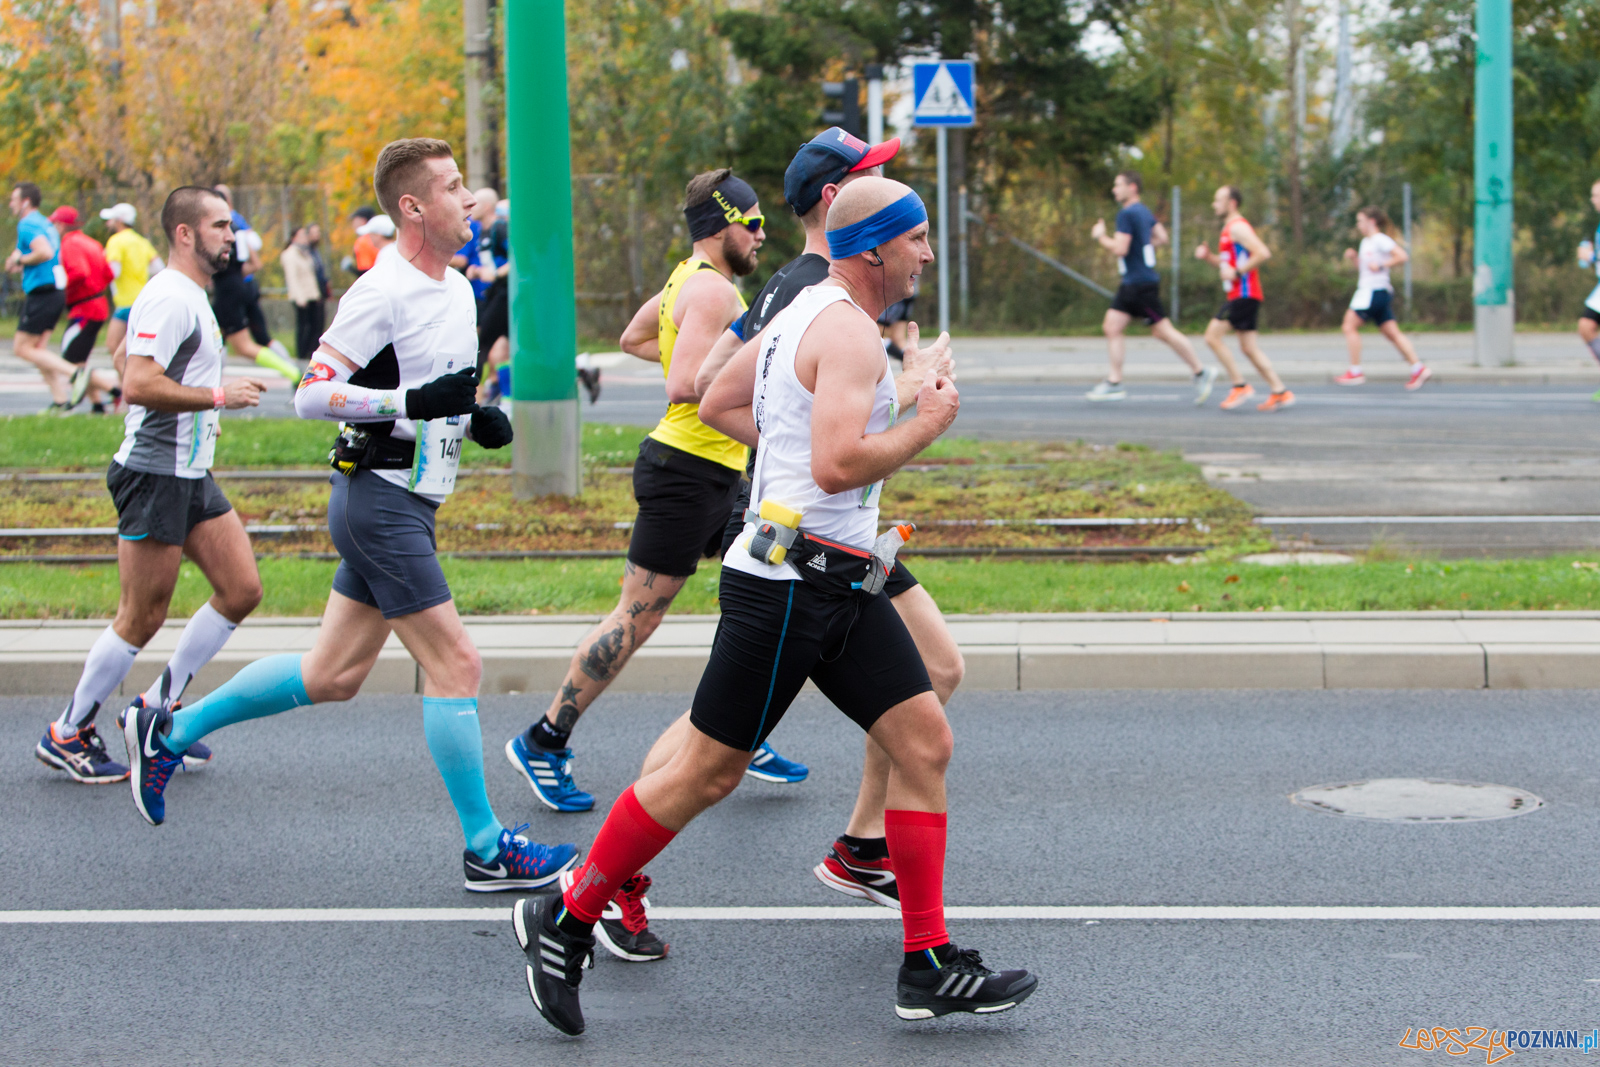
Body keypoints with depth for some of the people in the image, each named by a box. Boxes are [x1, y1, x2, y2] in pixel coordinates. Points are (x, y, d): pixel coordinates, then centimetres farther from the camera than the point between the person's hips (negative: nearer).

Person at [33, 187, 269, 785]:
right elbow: (138, 385, -26)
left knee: (242, 589, 5)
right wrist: (218, 396, -21)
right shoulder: (168, 298, -16)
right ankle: (68, 735, 9)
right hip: (154, 474, -10)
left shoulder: (193, 298, 17)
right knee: (142, 618, -5)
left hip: (191, 475, 10)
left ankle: (159, 706, 16)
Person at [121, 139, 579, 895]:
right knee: (455, 664, -8)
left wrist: (475, 418, 6)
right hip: (380, 499, -10)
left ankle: (171, 730, 26)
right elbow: (311, 394, -18)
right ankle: (486, 850, 0)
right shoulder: (382, 292, -16)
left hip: (408, 504, 10)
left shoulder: (456, 288, 13)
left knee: (332, 676, 14)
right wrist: (417, 400, -25)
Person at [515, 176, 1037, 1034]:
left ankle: (929, 969, 5)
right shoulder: (849, 331, -16)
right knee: (708, 772, -2)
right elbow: (839, 465, -27)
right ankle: (562, 923, 12)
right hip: (788, 583, -10)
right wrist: (929, 424, -13)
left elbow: (718, 403, 25)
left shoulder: (806, 313, 16)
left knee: (925, 742, 3)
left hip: (836, 585, 10)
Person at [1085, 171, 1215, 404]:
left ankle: (1201, 373, 6)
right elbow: (1162, 237, 22)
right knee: (1112, 327, 5)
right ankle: (1114, 383, 4)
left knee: (1162, 331, -4)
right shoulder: (1144, 212, 14)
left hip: (1141, 284, -10)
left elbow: (1119, 249, -22)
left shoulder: (1127, 214, -16)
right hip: (1130, 283, 10)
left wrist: (1100, 236, -7)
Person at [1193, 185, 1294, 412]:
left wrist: (1237, 272, -20)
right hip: (1238, 295, 10)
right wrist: (1208, 256, 14)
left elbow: (1263, 253, -23)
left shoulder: (1238, 227, -11)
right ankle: (1281, 392, 6)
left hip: (1243, 293, -10)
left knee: (1213, 336, -11)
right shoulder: (1230, 228, 21)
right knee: (1250, 347, 8)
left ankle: (1239, 385, -8)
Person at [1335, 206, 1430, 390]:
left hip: (1375, 291, -10)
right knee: (1392, 333, 6)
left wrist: (1381, 266, -18)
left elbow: (1402, 256, -20)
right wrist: (1353, 258, 10)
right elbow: (1364, 267, 27)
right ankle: (1418, 368, 2)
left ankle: (1355, 372, -6)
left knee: (1349, 326, -8)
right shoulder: (1366, 242, 19)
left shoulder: (1381, 240, -10)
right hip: (1367, 290, 10)